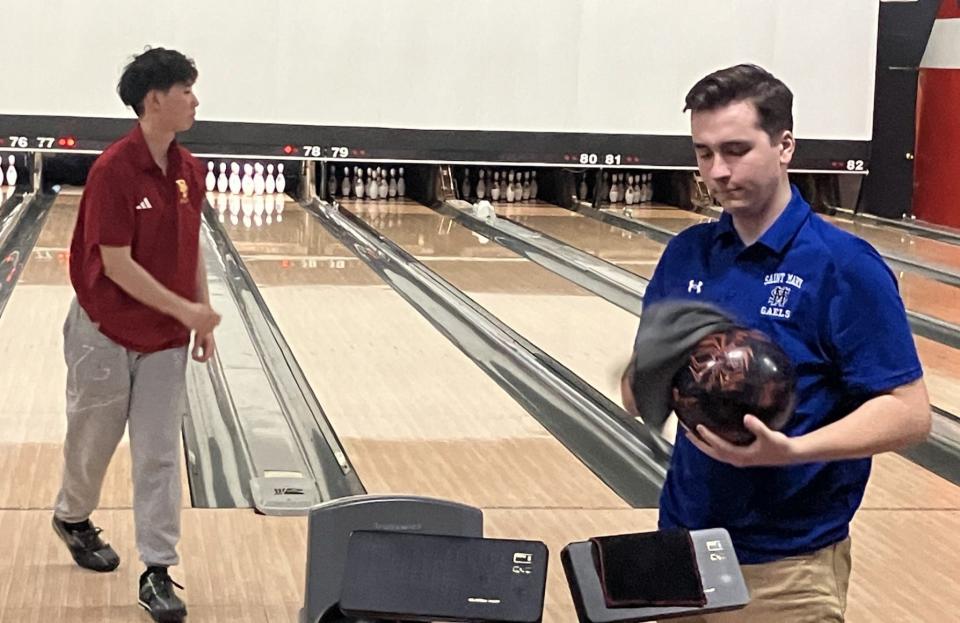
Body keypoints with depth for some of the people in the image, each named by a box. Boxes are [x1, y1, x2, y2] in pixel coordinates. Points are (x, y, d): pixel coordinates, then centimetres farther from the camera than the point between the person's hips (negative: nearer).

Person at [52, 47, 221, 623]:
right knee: (93, 440, 15)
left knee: (160, 454, 2)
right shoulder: (113, 170, -20)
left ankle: (158, 571, 5)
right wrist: (186, 310, -21)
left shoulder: (188, 169, 0)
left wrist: (203, 316, 7)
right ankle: (73, 517, 43)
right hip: (107, 332, -5)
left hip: (166, 337, 5)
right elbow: (117, 264, -22)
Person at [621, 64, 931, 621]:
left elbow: (909, 414, -15)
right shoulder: (687, 253, 3)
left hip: (788, 566, -5)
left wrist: (791, 450, -28)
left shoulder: (845, 268, -13)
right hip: (682, 537, 5)